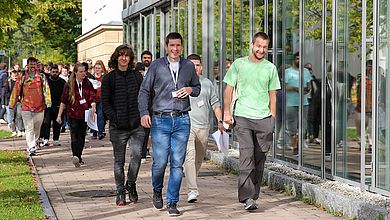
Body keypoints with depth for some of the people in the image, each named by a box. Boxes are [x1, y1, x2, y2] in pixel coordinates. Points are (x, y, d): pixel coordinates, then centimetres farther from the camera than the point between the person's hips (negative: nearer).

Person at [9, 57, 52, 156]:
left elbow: (46, 89, -1)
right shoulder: (22, 77, 3)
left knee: (37, 127, 16)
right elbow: (16, 91, 5)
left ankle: (35, 142, 39)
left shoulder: (41, 76, 5)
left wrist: (48, 102, -14)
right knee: (29, 128, -9)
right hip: (26, 107, -2)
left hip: (39, 106, 2)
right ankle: (31, 148, -13)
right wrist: (12, 105, 3)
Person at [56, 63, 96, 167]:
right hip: (73, 114, -3)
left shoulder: (88, 84, 6)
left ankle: (79, 157, 20)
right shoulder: (69, 84, 1)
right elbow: (63, 101, 5)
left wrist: (93, 107, -19)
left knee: (82, 137, 9)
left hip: (84, 115, 3)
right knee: (74, 135, -16)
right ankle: (75, 156, -27)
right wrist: (59, 115, 4)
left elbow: (93, 98, 2)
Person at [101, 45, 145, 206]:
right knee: (119, 160, 5)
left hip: (136, 125, 1)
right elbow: (105, 102, 1)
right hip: (118, 127, -1)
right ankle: (120, 191, 16)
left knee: (136, 155, -11)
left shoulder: (137, 76, 9)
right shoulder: (109, 78, 2)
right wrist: (114, 118, -9)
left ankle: (131, 183, 13)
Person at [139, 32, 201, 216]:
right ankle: (157, 191, 25)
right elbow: (145, 91, 5)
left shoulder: (189, 66, 10)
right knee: (160, 162, -4)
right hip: (160, 120, -2)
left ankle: (172, 202, 8)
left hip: (182, 120, 2)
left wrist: (190, 90, -1)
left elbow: (198, 87, 23)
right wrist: (144, 113, -7)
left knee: (177, 163, 0)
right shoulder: (156, 66, 4)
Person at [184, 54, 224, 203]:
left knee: (199, 159, 11)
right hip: (186, 125, -4)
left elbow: (215, 103, 15)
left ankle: (191, 183, 31)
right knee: (189, 157, -16)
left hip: (203, 126, 4)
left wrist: (220, 121, 5)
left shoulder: (207, 83, 13)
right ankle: (192, 190, -22)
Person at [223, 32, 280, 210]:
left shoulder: (270, 68, 10)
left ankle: (253, 195, 14)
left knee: (260, 158, 4)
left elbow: (272, 95, 14)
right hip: (242, 117, -3)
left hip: (264, 118, 3)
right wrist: (226, 112, 0)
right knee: (246, 154, -16)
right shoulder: (238, 64, 4)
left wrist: (273, 119, 9)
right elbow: (229, 89, 8)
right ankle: (247, 197, -19)